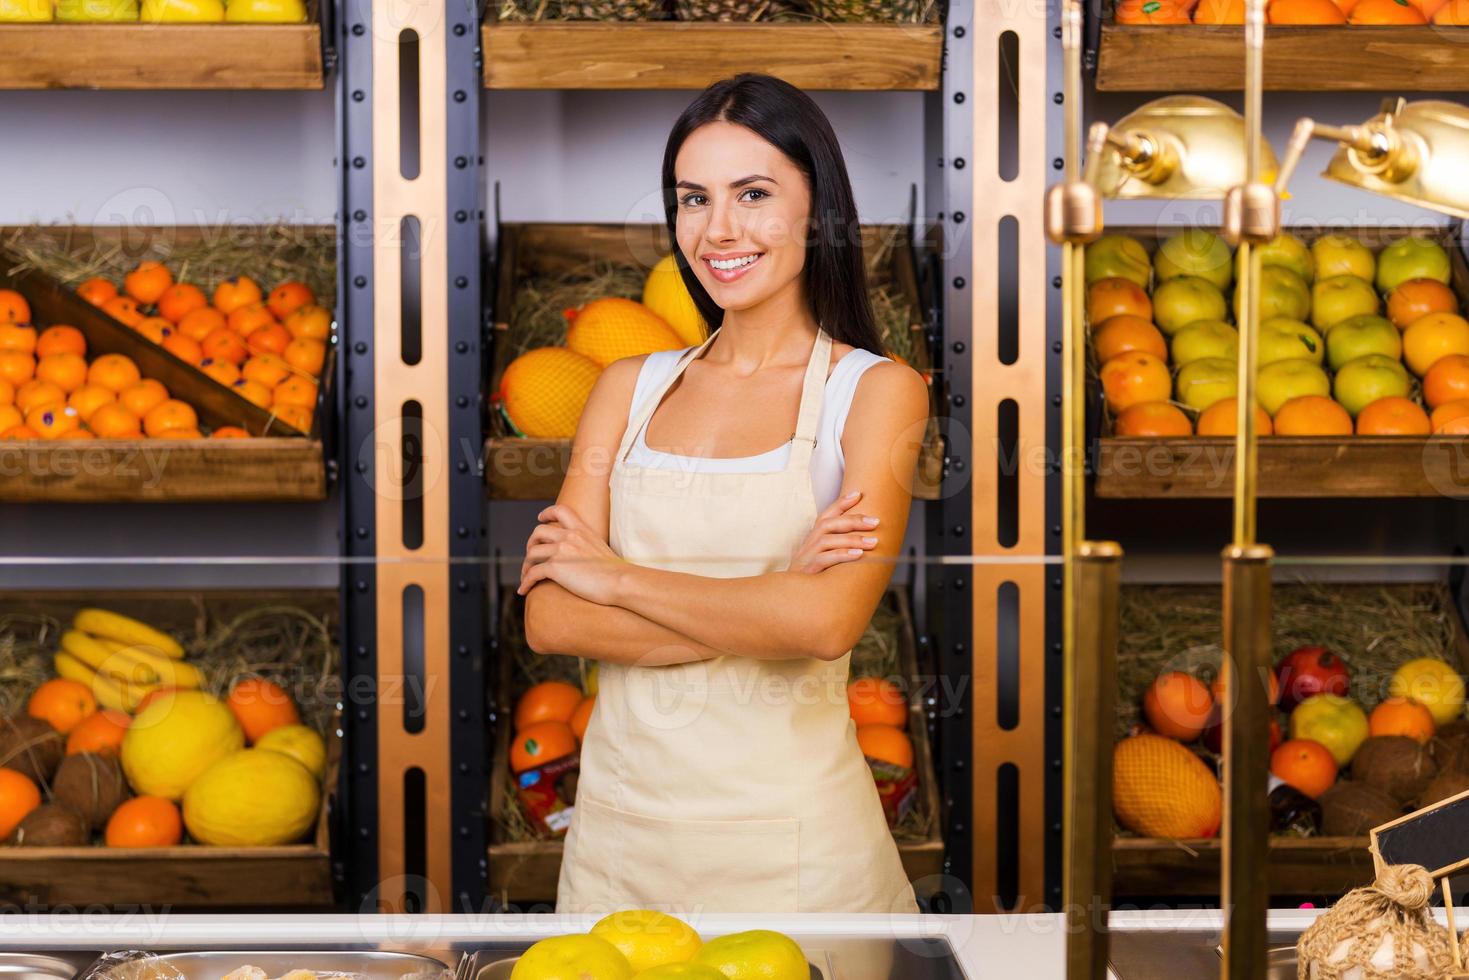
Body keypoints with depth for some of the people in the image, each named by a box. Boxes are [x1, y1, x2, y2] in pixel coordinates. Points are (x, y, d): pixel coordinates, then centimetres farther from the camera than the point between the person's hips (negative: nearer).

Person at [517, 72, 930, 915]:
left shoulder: (876, 391, -4)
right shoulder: (630, 387, 7)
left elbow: (828, 621, -19)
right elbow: (549, 618, -4)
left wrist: (613, 576, -8)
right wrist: (765, 605, -15)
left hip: (790, 832, -3)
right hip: (619, 813, 4)